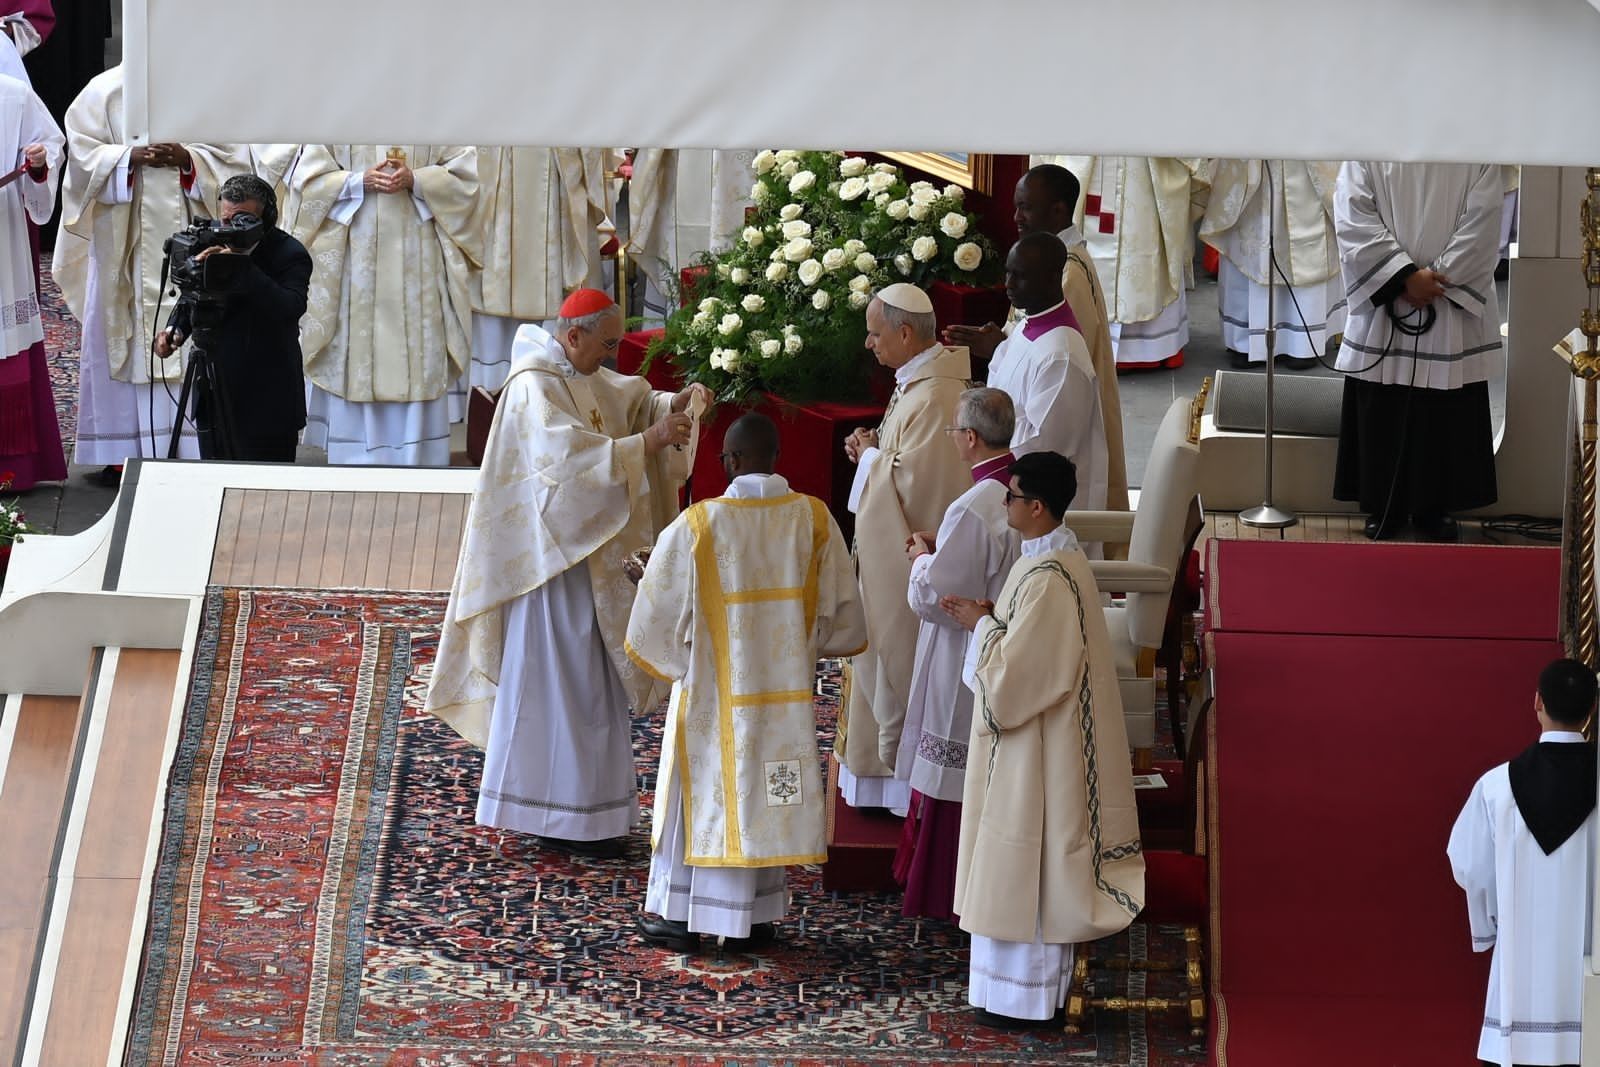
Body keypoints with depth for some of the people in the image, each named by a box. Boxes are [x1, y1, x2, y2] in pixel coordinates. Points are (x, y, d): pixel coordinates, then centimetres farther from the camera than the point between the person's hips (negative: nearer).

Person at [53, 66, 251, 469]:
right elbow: (84, 152, 0)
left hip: (190, 241, 0)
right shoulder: (104, 90, 6)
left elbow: (231, 156, 3)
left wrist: (187, 159, -14)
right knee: (122, 336, 1)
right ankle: (121, 452, 6)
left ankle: (192, 447, 3)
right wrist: (131, 158, -16)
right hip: (124, 244, 0)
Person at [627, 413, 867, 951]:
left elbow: (657, 611, -7)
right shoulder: (814, 518, -7)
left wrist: (664, 658, 13)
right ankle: (759, 912, 20)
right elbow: (841, 609, 1)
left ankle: (679, 913, 13)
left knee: (703, 789, 8)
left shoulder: (697, 524, -15)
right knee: (766, 792, 14)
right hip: (786, 685, 3)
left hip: (714, 687, -3)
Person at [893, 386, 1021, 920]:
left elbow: (936, 595, -24)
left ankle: (944, 892, 18)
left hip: (965, 663, -8)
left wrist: (921, 559, -4)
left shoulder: (971, 510, -29)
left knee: (955, 777, 6)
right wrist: (942, 548, 8)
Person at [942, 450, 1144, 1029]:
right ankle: (1036, 978, 27)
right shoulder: (1060, 558, 6)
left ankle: (1024, 994, 10)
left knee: (1025, 866, 0)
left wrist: (981, 624, -10)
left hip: (1035, 747, -10)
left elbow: (1013, 674, -24)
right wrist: (994, 616, 3)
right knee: (1033, 864, 18)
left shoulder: (1047, 579, -26)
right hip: (1041, 737, 10)